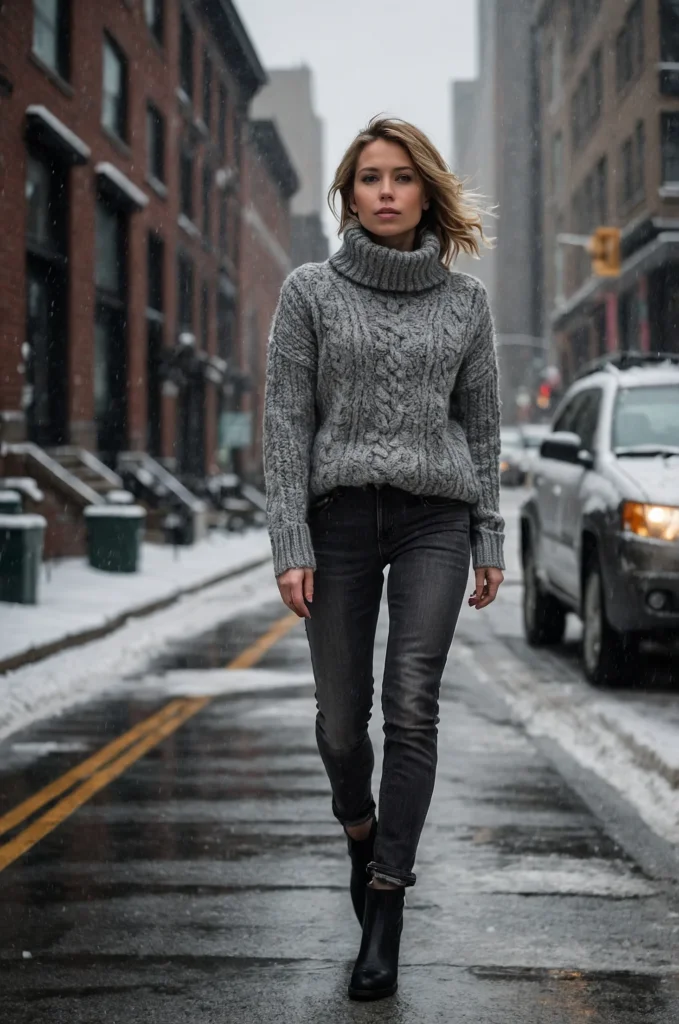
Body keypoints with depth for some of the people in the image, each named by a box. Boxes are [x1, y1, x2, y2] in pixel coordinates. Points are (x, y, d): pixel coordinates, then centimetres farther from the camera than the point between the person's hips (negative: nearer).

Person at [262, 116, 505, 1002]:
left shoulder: (465, 300, 7)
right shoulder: (310, 291, 2)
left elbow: (481, 423, 11)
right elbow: (287, 421, -1)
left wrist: (490, 539, 7)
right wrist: (290, 546, -8)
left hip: (435, 518, 0)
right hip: (339, 517, 0)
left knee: (412, 707, -11)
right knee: (341, 719, 5)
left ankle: (385, 912, -8)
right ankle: (361, 835, 37)